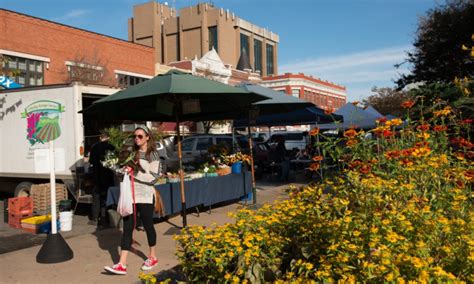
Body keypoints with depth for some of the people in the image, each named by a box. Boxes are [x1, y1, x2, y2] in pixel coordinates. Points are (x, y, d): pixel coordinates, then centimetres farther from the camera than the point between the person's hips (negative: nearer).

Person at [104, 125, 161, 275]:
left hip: (145, 196, -5)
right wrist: (126, 171, 1)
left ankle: (152, 257, 29)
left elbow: (153, 177, -12)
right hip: (131, 195, 5)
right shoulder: (132, 153, 12)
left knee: (148, 225, 8)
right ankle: (122, 264, 0)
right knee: (127, 228, 0)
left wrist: (134, 173, -15)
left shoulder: (153, 155, -4)